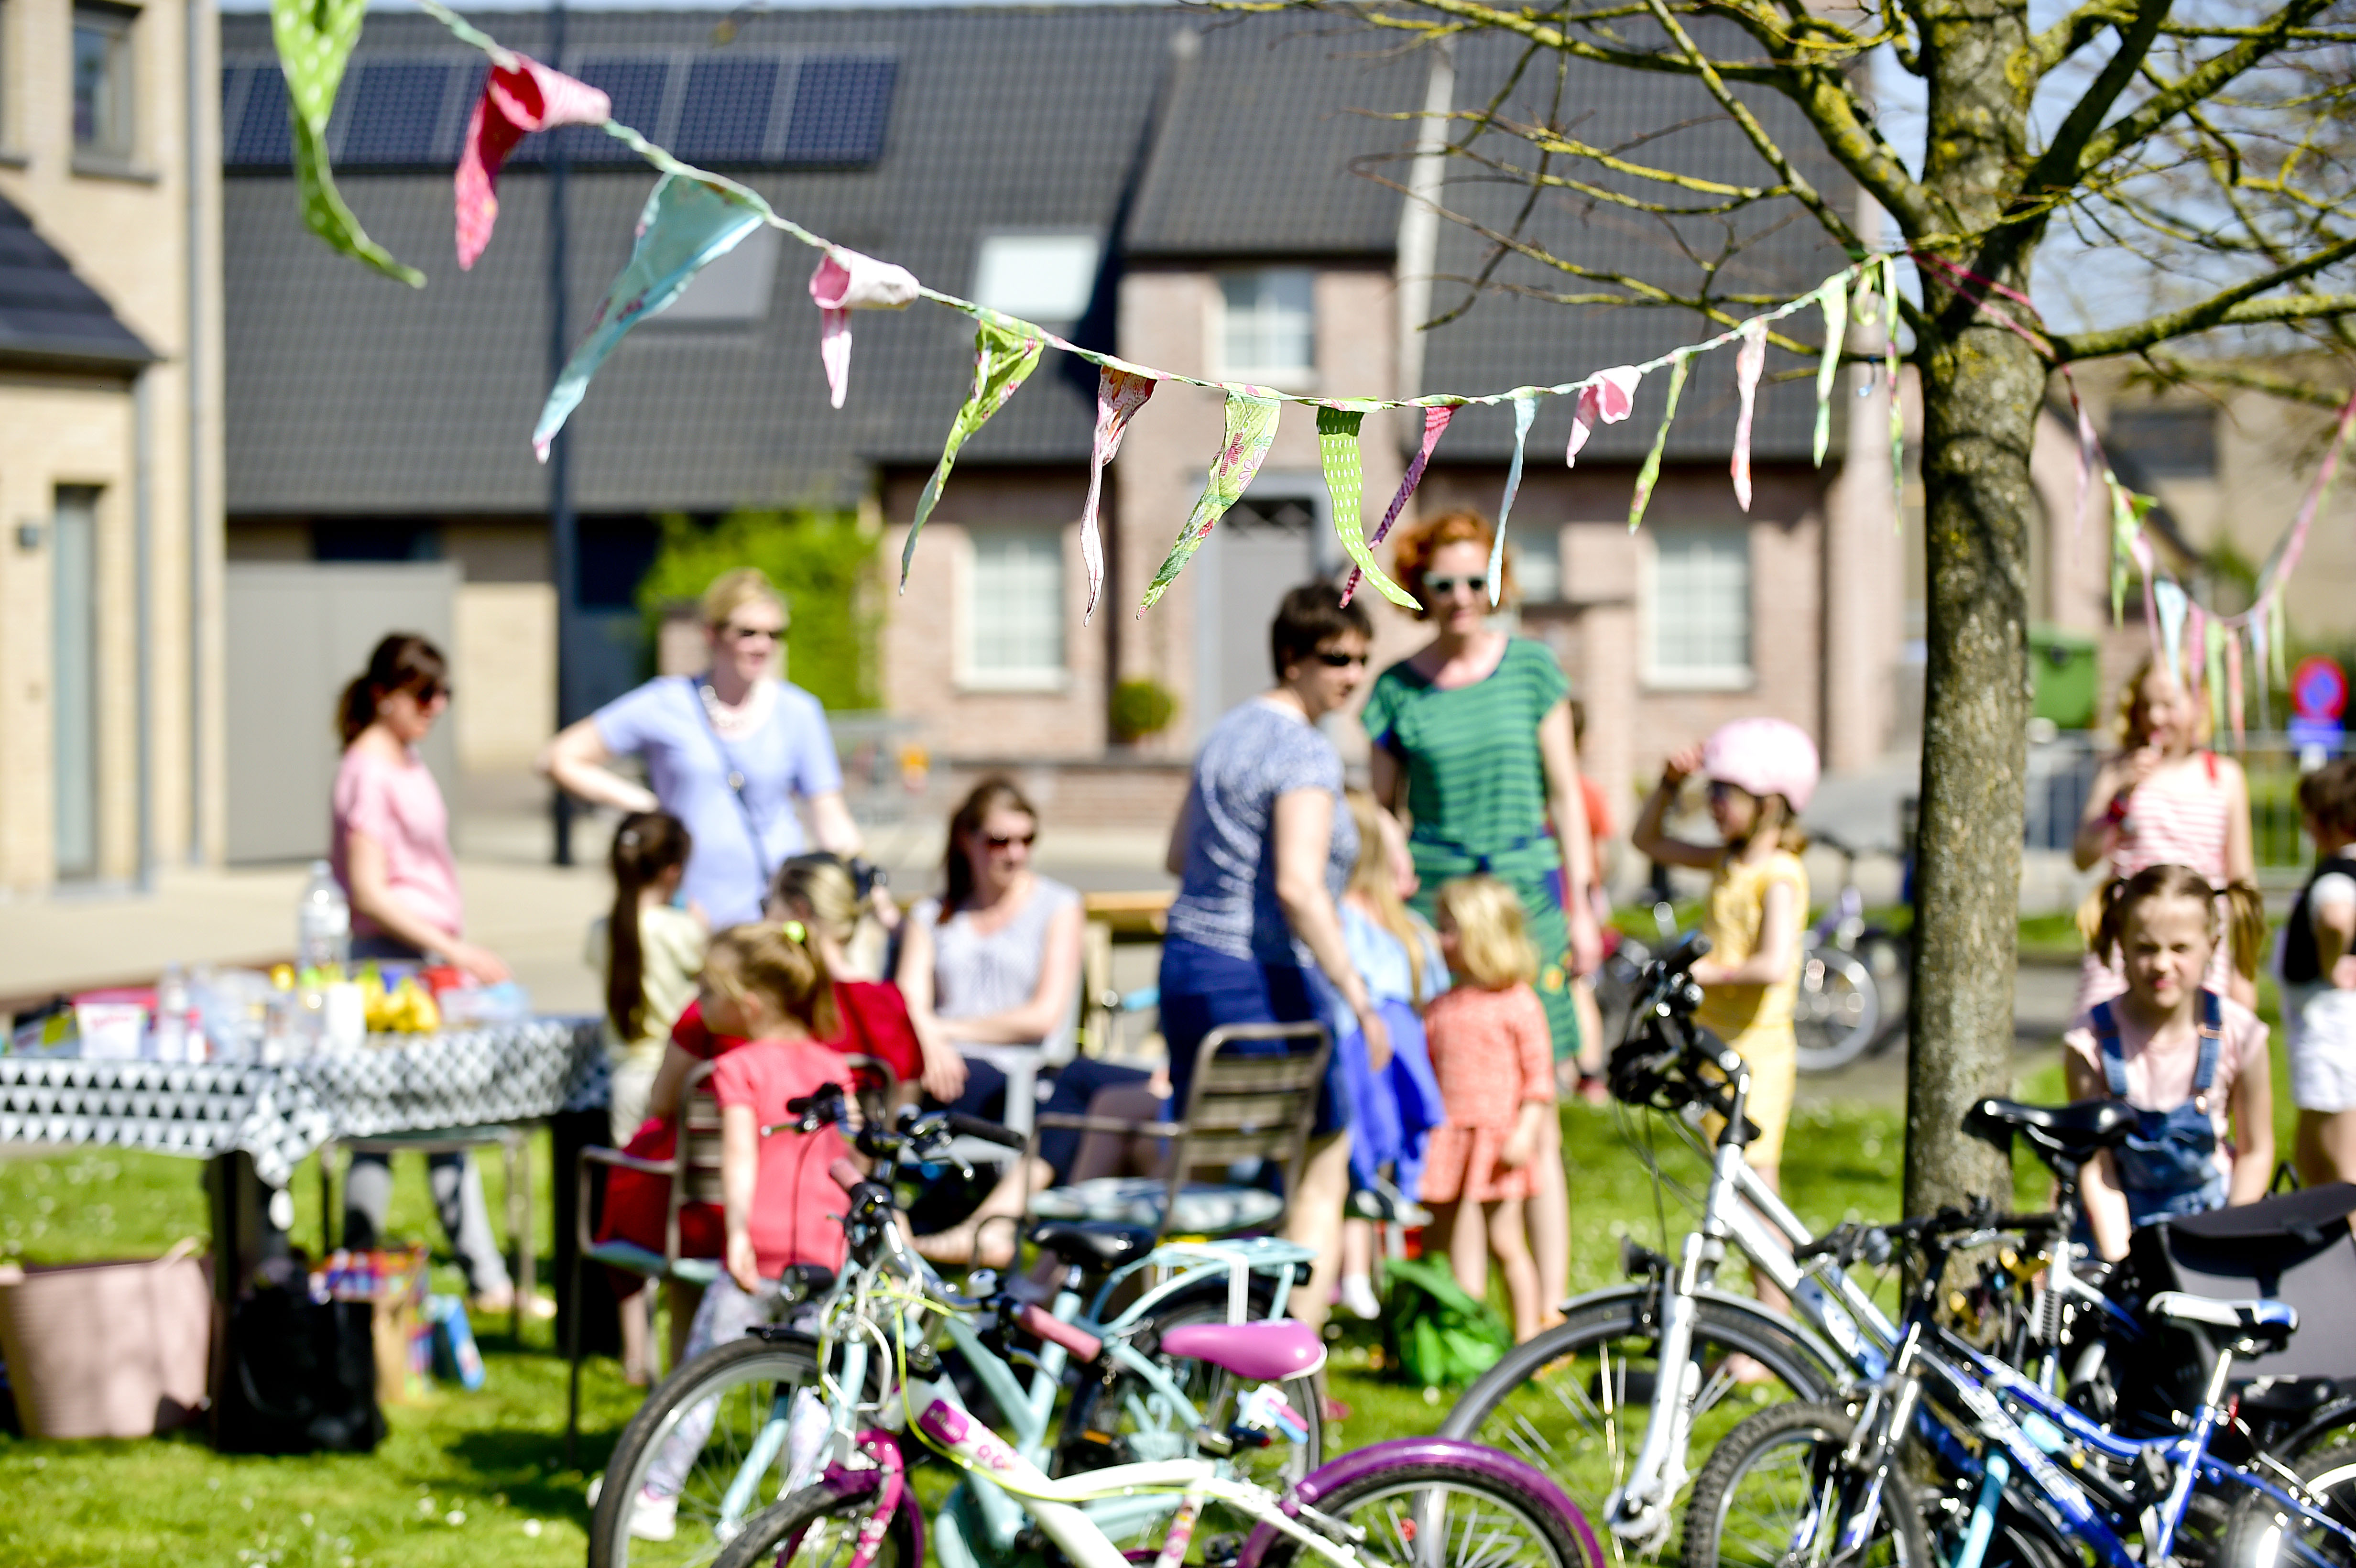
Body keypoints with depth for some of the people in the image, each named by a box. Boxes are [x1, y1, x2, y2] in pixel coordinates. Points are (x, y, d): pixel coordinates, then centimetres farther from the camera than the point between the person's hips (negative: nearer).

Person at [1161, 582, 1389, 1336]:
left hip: (1187, 966, 8)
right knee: (1323, 1171, 5)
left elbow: (1179, 857, 21)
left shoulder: (1229, 730, 13)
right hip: (1265, 982, -8)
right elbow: (1298, 886, -26)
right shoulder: (1306, 752, -16)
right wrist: (1360, 998, -25)